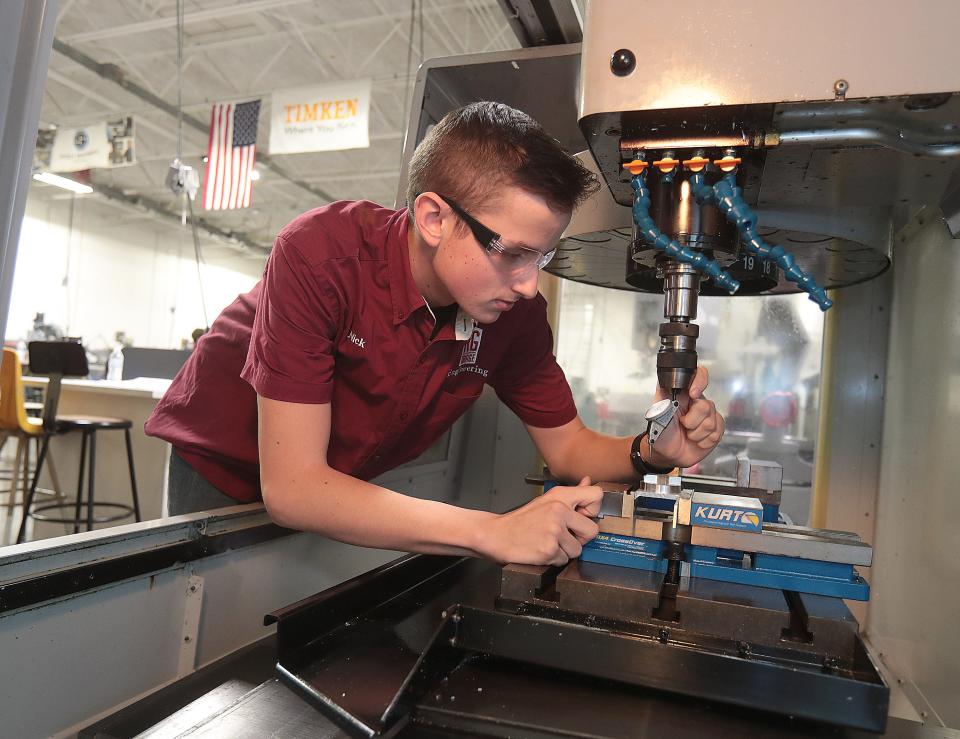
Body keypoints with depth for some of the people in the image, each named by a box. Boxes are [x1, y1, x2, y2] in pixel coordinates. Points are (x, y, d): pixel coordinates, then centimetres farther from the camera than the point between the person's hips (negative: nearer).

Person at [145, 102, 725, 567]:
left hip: (342, 493, 3)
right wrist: (493, 533, -45)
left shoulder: (514, 311, -19)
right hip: (225, 474, -3)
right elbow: (291, 486, -38)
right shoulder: (323, 256, -34)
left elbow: (567, 446, -7)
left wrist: (652, 452, -29)